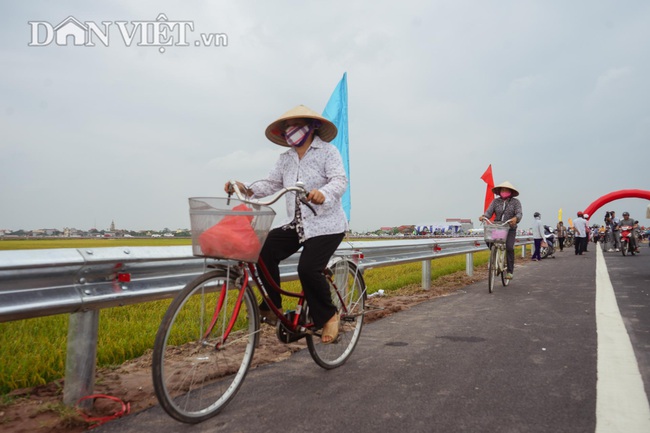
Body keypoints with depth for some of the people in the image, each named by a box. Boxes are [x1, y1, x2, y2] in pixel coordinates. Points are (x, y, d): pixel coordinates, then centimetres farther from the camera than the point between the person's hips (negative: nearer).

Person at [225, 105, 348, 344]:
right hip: (295, 223, 6)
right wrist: (246, 189, -10)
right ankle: (272, 308, 1)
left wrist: (323, 193, -40)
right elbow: (271, 183, 8)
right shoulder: (285, 158, 15)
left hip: (326, 225, -6)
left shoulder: (328, 151, -4)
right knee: (265, 253, -15)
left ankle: (328, 316, 3)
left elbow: (340, 180, -18)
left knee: (308, 269, -22)